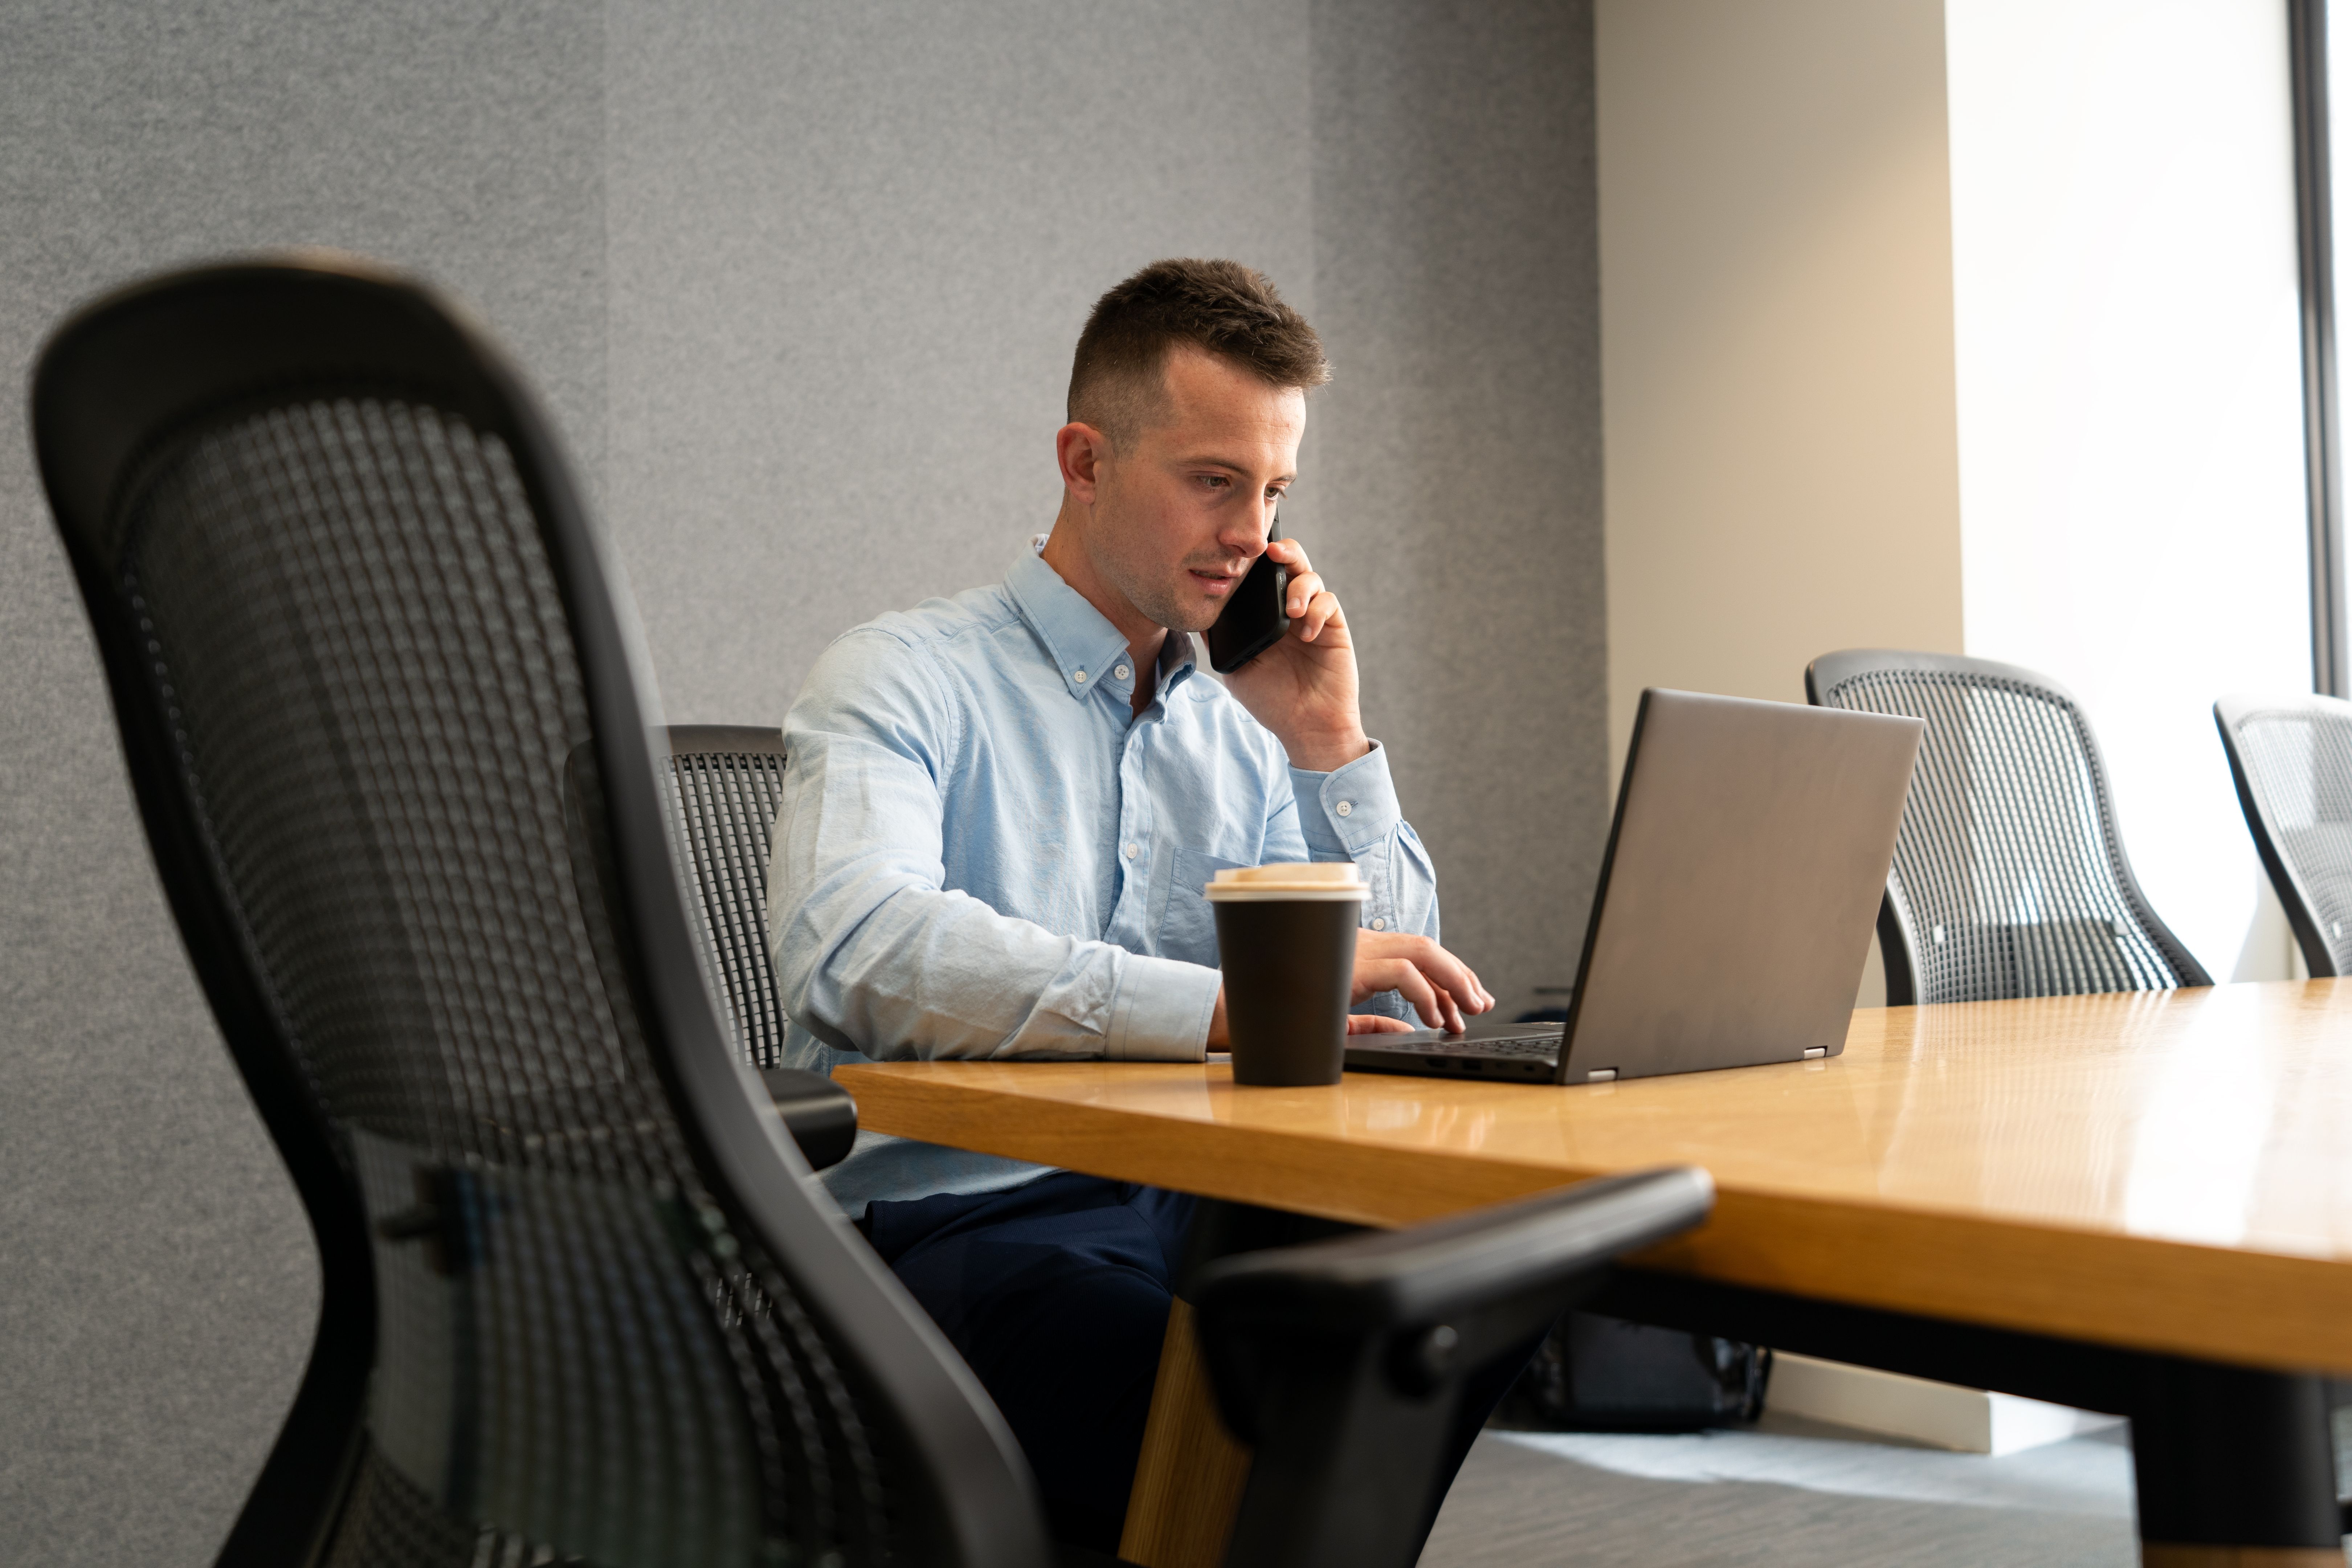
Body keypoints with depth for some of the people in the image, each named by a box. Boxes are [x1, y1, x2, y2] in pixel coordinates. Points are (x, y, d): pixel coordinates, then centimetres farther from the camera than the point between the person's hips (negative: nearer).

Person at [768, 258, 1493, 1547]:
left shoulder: (1237, 727, 19)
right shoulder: (908, 680, 0)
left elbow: (1394, 1020, 16)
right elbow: (857, 956, -23)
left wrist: (1324, 742, 6)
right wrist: (1229, 1005, -29)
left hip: (1209, 1203, 7)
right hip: (966, 1214, -6)